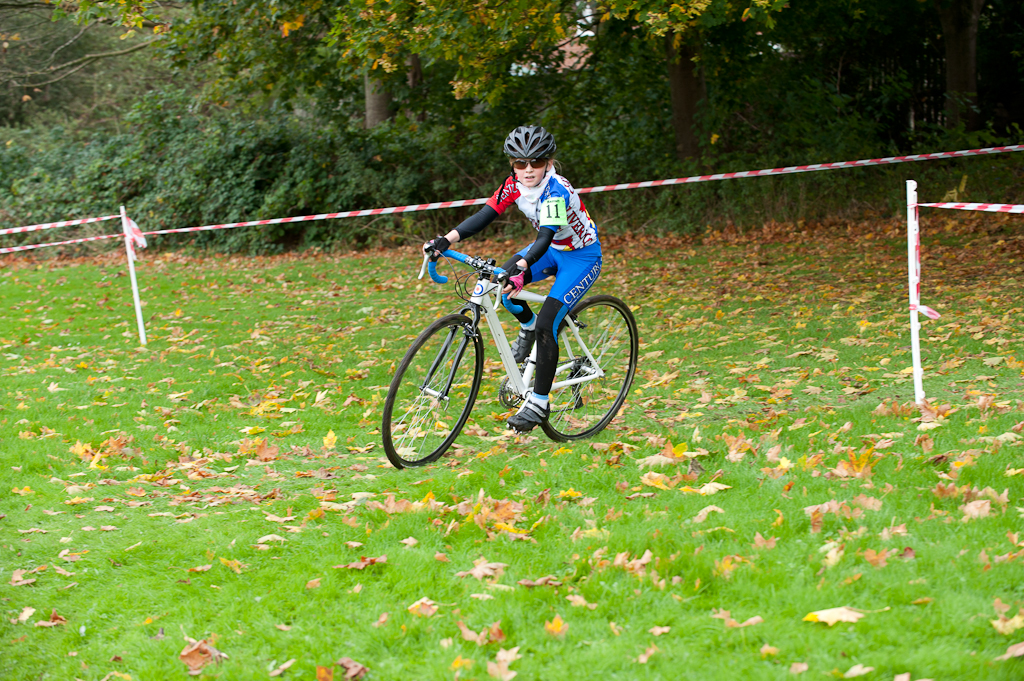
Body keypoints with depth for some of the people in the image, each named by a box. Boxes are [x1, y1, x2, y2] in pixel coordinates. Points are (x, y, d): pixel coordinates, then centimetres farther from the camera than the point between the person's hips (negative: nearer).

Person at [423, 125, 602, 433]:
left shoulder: (556, 191, -32)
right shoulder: (515, 184, -12)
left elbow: (545, 237, -44)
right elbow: (484, 216, -17)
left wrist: (521, 268, -61)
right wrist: (446, 240, -32)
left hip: (582, 256, -7)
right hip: (553, 249, 7)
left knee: (546, 326, -20)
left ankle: (539, 402, -11)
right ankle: (527, 327, 14)